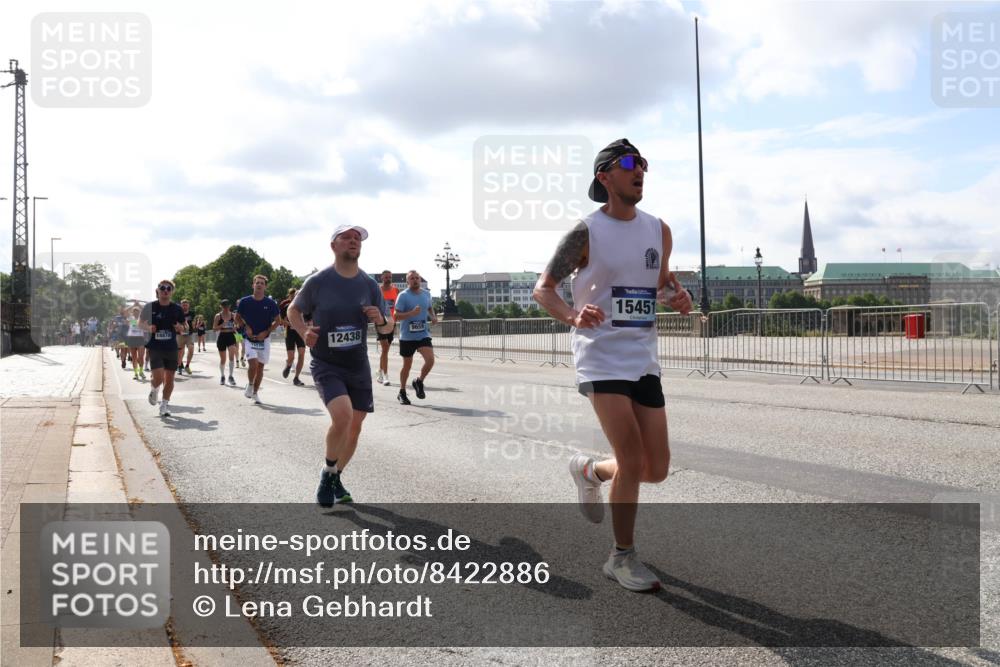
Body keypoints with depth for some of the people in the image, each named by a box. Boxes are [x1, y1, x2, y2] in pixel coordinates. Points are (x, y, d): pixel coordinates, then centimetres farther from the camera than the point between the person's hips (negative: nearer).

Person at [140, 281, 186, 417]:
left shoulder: (177, 309, 3)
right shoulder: (150, 307, -2)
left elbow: (183, 328, 13)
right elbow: (140, 322, 10)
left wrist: (180, 328, -11)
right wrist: (148, 327, -11)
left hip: (171, 348, 2)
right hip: (155, 347, -2)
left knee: (169, 378, 5)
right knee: (158, 377, -13)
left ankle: (165, 404, 20)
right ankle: (154, 390, 22)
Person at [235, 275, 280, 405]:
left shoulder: (270, 303, -5)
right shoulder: (245, 301, -4)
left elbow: (277, 321, 2)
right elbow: (237, 318, 9)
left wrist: (266, 332, -10)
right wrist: (246, 327, -7)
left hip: (264, 339, 1)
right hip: (249, 338, -1)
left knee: (260, 366, 7)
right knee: (253, 364, -18)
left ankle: (255, 393, 22)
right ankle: (250, 385, 10)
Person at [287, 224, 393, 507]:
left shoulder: (370, 285, 0)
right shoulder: (318, 281, -9)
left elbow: (388, 328, 8)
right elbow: (293, 310, 7)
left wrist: (381, 320, -15)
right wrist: (304, 331, -13)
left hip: (358, 367, 4)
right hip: (326, 365, -4)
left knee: (355, 426, 8)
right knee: (342, 416, -24)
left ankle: (336, 479, 32)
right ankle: (328, 473, 1)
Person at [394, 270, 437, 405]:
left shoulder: (426, 294, 7)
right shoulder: (403, 296, -9)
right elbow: (397, 315, -15)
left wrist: (433, 317, 6)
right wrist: (412, 313, -28)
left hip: (423, 334, 3)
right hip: (407, 336, -3)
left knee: (430, 360, -15)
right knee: (407, 365, 7)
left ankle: (419, 382, 12)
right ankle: (402, 393, 26)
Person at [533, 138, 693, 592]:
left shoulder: (659, 231, 9)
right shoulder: (586, 233, -7)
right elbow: (543, 288, -4)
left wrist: (676, 297, -2)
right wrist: (572, 315, -24)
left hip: (644, 359, 6)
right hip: (601, 357, -6)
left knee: (655, 468, 5)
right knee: (632, 460, -13)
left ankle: (589, 471, 36)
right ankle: (623, 557, 7)